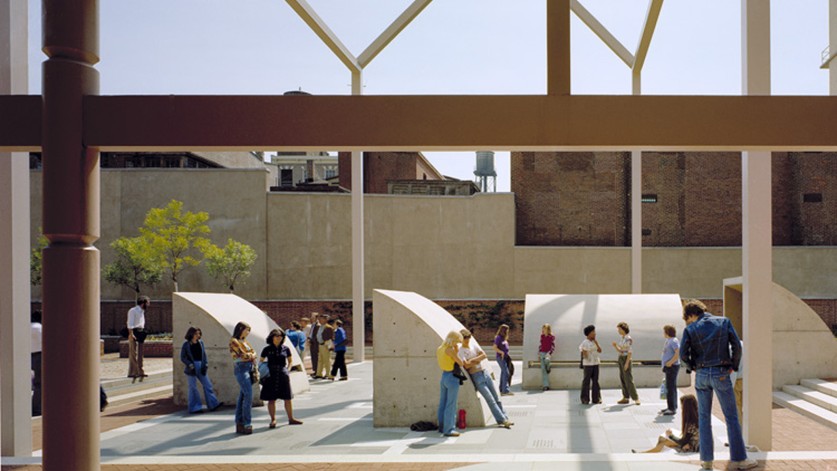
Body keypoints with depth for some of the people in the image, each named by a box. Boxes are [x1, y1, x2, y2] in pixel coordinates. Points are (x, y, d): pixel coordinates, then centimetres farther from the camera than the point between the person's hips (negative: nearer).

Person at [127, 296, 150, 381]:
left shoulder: (142, 312, 19)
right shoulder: (133, 311, -7)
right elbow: (130, 324, -14)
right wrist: (131, 334, -21)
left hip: (141, 333, 9)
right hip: (134, 333, -9)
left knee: (140, 353, 9)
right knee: (133, 353, -8)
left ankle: (140, 372, 12)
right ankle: (132, 372, -8)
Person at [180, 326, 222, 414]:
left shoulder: (200, 343, 8)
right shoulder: (186, 345, -4)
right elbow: (183, 357, -2)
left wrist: (206, 365, 1)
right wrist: (190, 365, -13)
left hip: (201, 367, 4)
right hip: (192, 369, -4)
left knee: (207, 385, 1)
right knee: (193, 388, 1)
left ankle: (213, 405, 4)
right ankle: (194, 408, 9)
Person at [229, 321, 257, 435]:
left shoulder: (244, 341, 19)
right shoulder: (234, 341, -6)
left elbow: (253, 352, 15)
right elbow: (242, 355, -12)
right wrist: (251, 356, 4)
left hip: (249, 369, 8)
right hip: (241, 369, -8)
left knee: (243, 396, 7)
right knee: (248, 396, -15)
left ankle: (239, 425, 10)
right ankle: (247, 424, -14)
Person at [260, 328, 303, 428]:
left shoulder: (285, 348, 4)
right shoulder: (267, 349, 1)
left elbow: (290, 361, 16)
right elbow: (261, 361, 11)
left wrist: (287, 370, 2)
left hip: (283, 375, 1)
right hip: (271, 375, -1)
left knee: (288, 398, 5)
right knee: (271, 399, 2)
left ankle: (291, 419, 15)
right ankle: (273, 420, 11)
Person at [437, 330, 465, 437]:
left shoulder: (439, 349, 6)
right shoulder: (450, 350, -18)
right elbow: (461, 363, -12)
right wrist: (457, 352, -2)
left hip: (443, 377, 8)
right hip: (452, 378, -8)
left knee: (443, 404, 16)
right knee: (451, 405, -2)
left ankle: (442, 427, 26)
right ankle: (448, 429, 0)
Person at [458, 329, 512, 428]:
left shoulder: (474, 346, 11)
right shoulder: (460, 351, -5)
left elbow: (484, 355, -1)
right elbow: (466, 365, -16)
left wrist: (473, 360, -12)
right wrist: (477, 360, -6)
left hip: (485, 373, 6)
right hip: (476, 376, -6)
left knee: (496, 398, 7)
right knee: (490, 399, -9)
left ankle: (505, 418, 11)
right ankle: (502, 420, -9)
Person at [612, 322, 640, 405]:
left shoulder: (629, 339, -14)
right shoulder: (621, 338, 11)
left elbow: (630, 351, -17)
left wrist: (627, 363, -21)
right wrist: (615, 346, -5)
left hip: (626, 359, -9)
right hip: (621, 359, 9)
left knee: (628, 379, -11)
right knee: (622, 379, 7)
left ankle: (636, 398, -7)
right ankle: (625, 398, 9)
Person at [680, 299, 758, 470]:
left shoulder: (691, 329, 0)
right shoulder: (724, 322, 2)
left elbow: (683, 354, -7)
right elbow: (736, 346, -4)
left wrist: (693, 367, 9)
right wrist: (733, 366, 7)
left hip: (701, 375, 1)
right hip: (721, 373, -1)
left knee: (704, 417, 11)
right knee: (731, 417, 4)